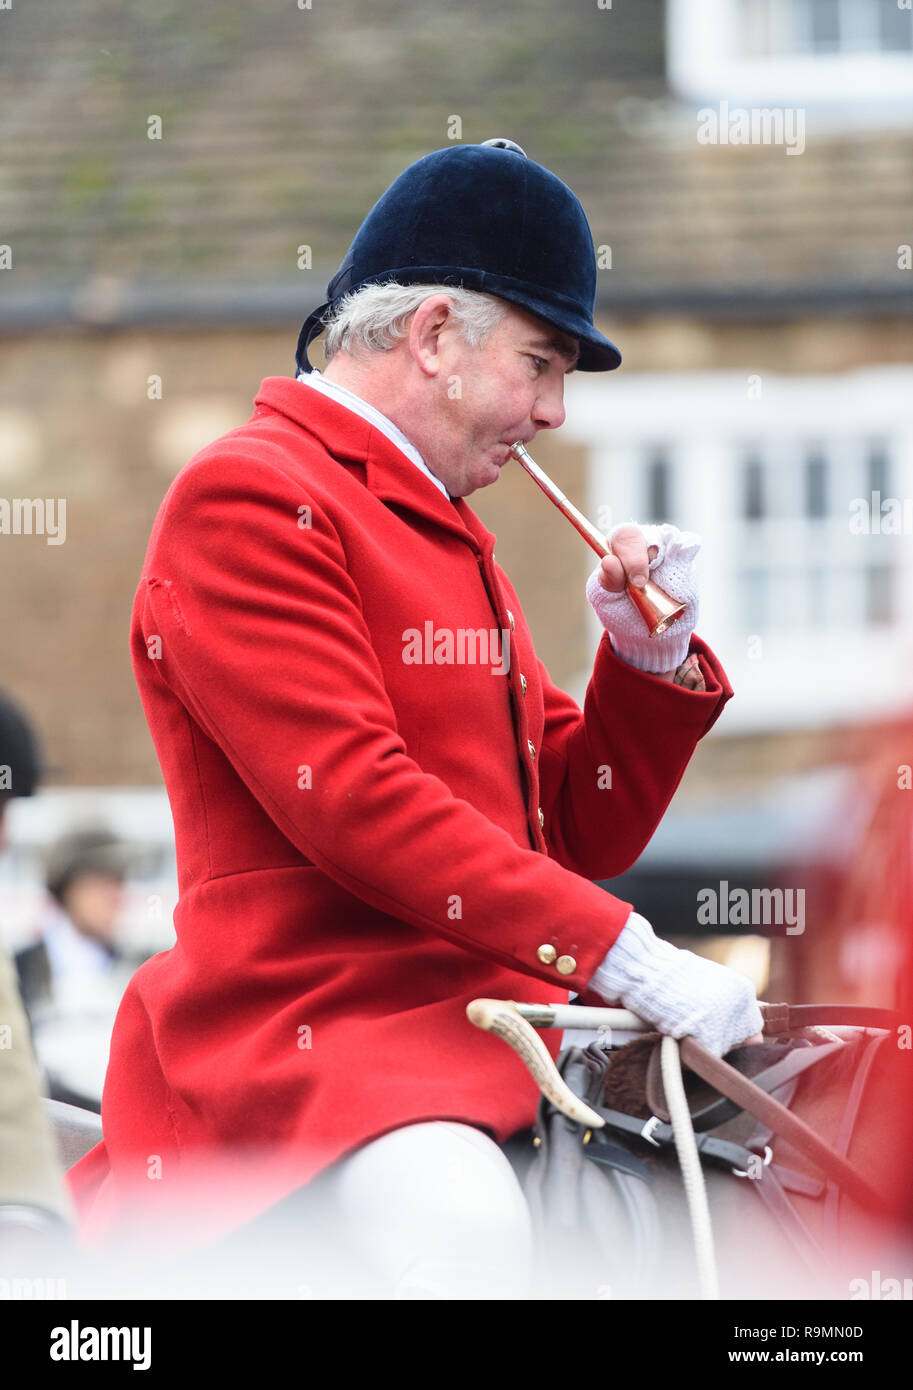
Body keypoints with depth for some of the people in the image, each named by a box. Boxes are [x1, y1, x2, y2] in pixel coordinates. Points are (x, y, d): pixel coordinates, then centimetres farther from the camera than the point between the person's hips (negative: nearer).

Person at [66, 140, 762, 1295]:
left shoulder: (449, 533, 25)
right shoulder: (248, 497, -6)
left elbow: (580, 833, 24)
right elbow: (352, 800, -17)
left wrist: (651, 654, 6)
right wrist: (622, 953, -20)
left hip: (495, 1020, 10)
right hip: (318, 1018, -10)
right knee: (464, 1226, -38)